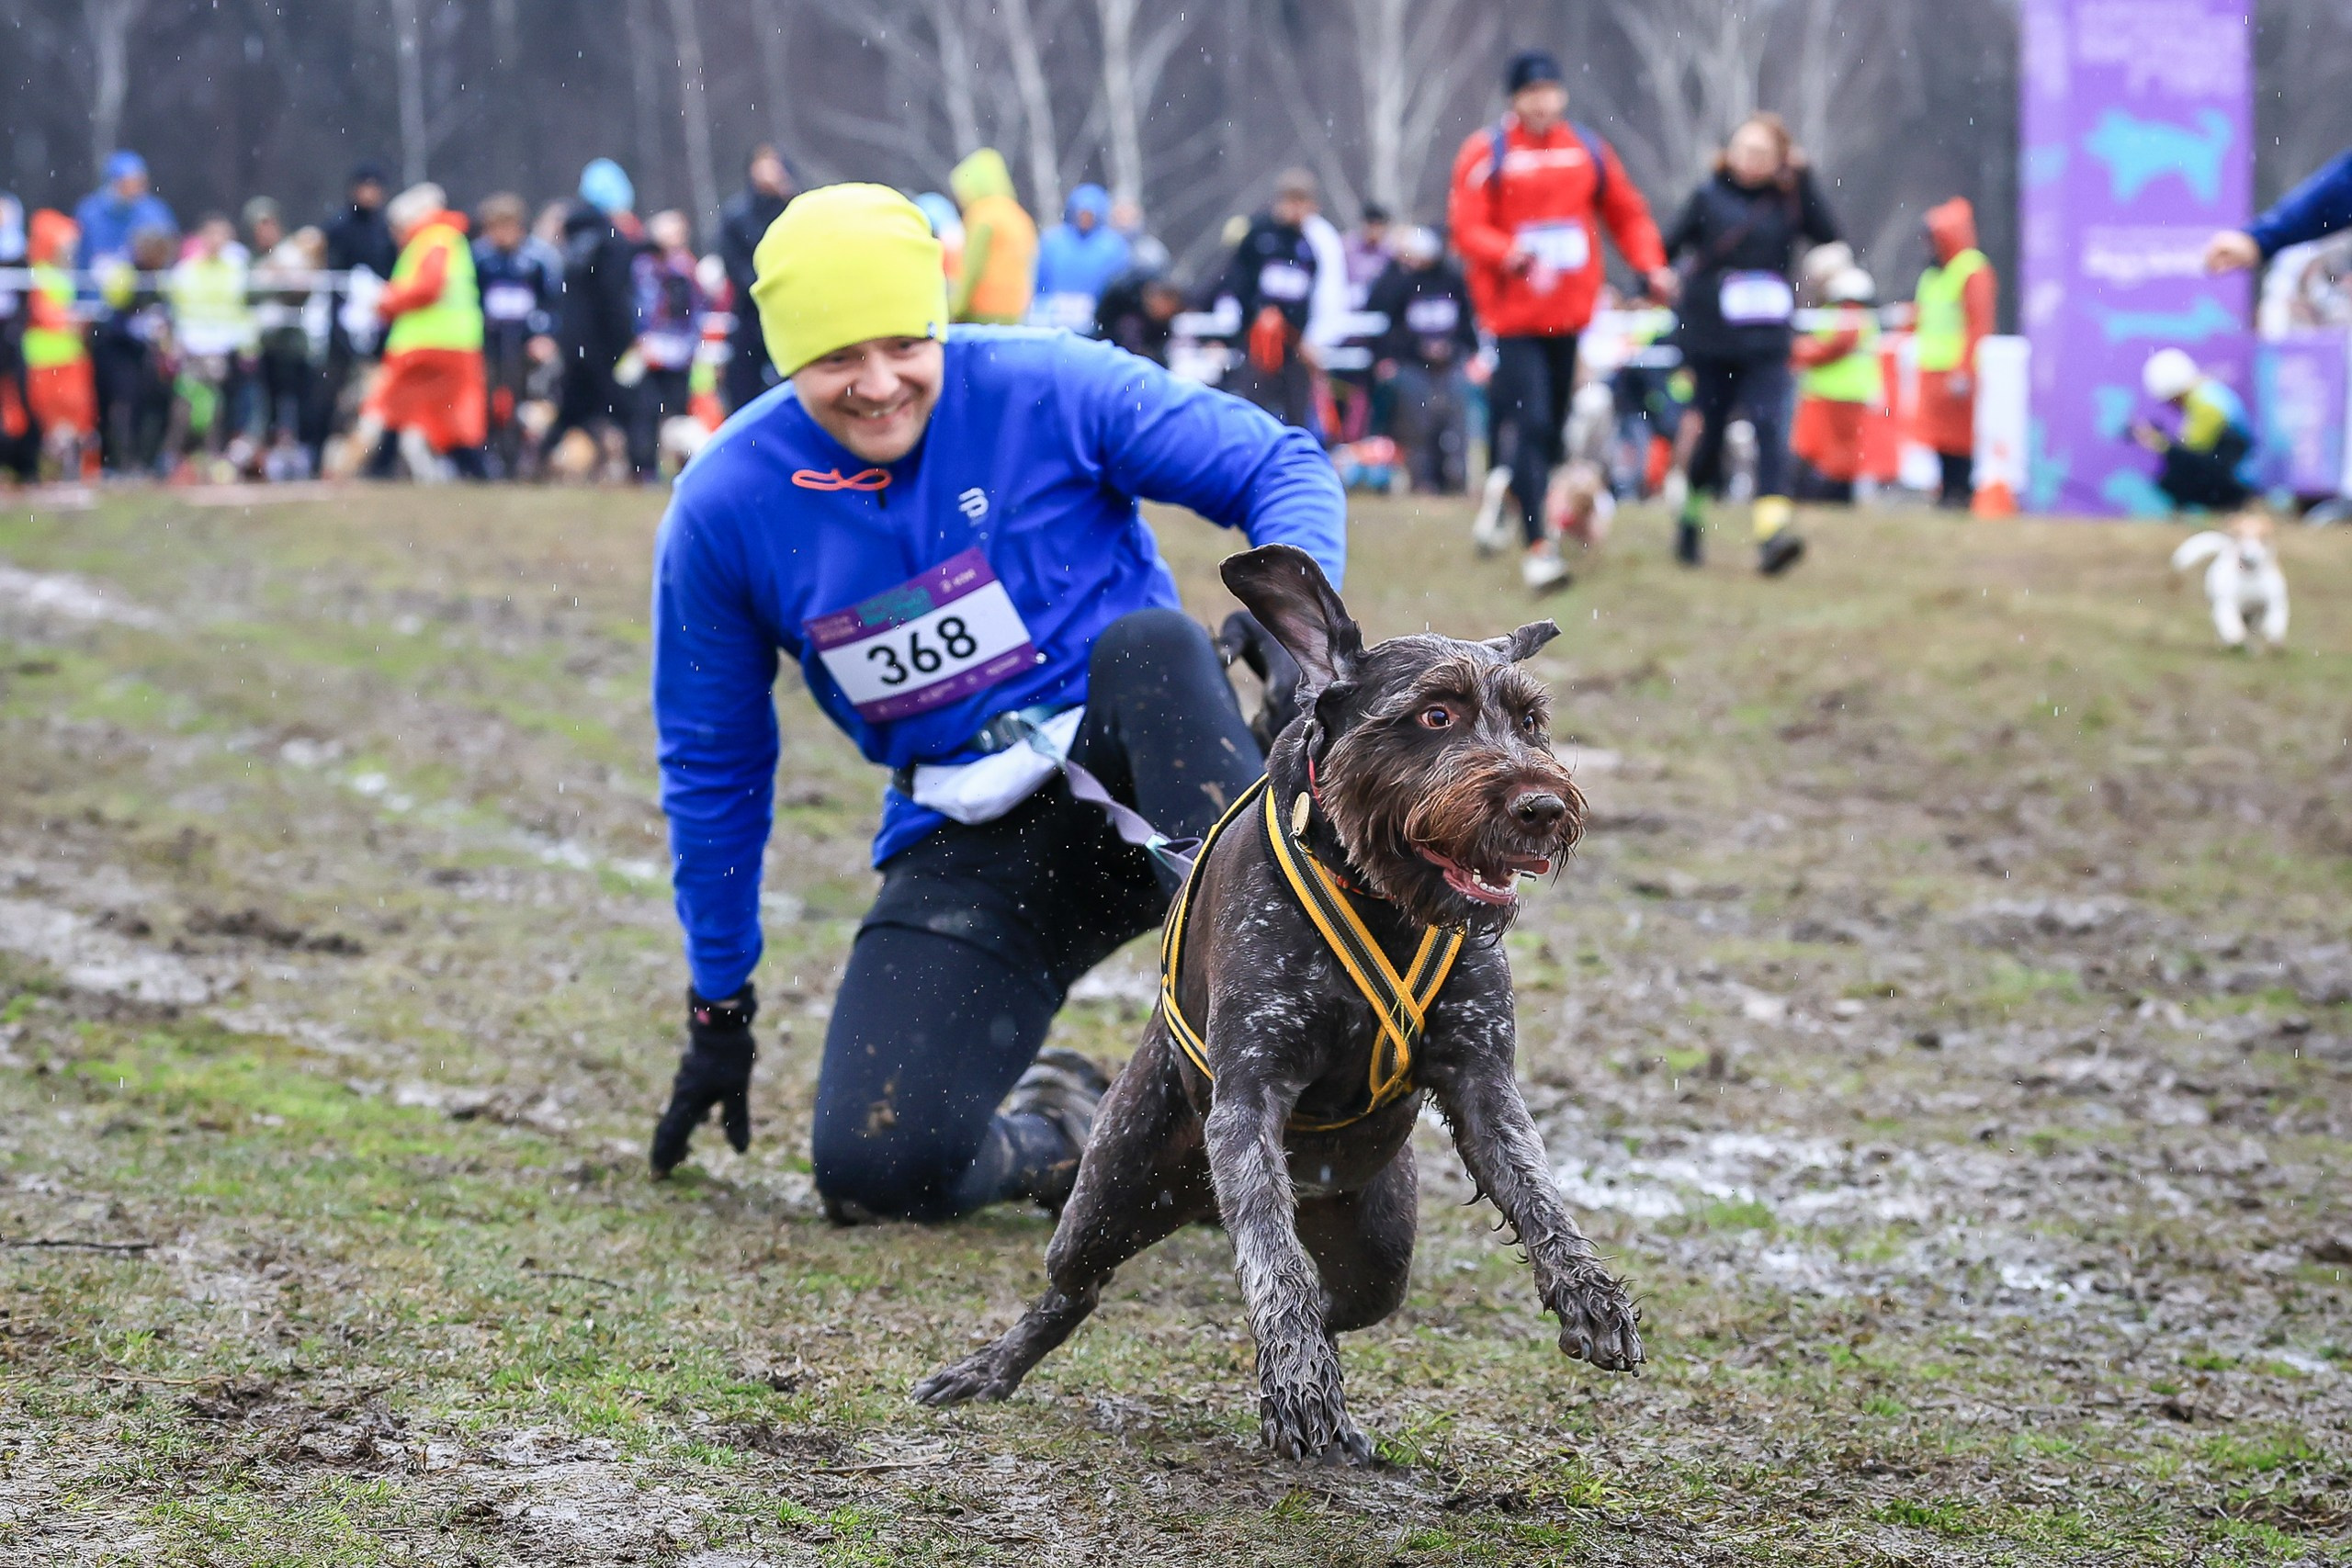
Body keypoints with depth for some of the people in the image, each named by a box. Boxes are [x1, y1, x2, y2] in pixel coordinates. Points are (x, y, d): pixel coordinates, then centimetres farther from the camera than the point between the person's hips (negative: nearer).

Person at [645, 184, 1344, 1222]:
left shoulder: (1049, 392, -9)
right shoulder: (725, 511, -3)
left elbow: (1281, 467, -2)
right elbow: (713, 767, 10)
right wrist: (719, 1008, 13)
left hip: (1140, 776, -1)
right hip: (968, 852, 1)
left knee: (1147, 642, -37)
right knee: (876, 1168, -22)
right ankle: (1064, 1136, 12)